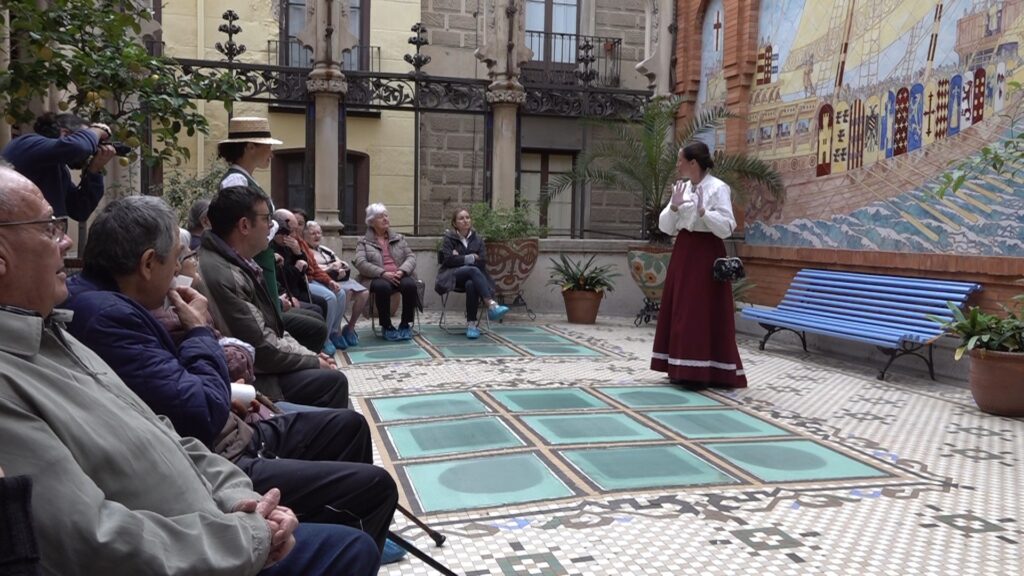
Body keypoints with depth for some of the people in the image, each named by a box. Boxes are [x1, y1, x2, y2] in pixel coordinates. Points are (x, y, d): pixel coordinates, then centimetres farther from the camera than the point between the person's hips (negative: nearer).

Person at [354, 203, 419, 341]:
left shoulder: (399, 238, 21)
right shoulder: (364, 242, 12)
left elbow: (411, 257, 10)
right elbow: (361, 263, -5)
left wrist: (402, 271, -13)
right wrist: (383, 273, -20)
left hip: (400, 276, 2)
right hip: (378, 278, -2)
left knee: (410, 284, -32)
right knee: (382, 287, -37)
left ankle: (405, 324, -16)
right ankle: (386, 326, -20)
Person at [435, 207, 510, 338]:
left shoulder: (477, 239, 13)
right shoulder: (449, 238, 8)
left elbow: (483, 261, 1)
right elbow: (449, 260, -7)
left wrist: (460, 259, -6)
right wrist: (471, 258, -8)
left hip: (471, 278, 2)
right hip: (453, 276, -2)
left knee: (471, 284, -37)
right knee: (473, 270, -35)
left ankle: (471, 323, -34)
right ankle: (492, 305, -51)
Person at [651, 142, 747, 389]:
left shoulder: (718, 188, -9)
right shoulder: (682, 188, 10)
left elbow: (726, 228, -15)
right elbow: (666, 227, 8)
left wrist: (702, 211, -25)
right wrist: (674, 206, -8)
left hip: (706, 255, -7)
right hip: (683, 253, 7)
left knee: (702, 314, -5)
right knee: (679, 312, 8)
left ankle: (699, 372, 0)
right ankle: (682, 369, 17)